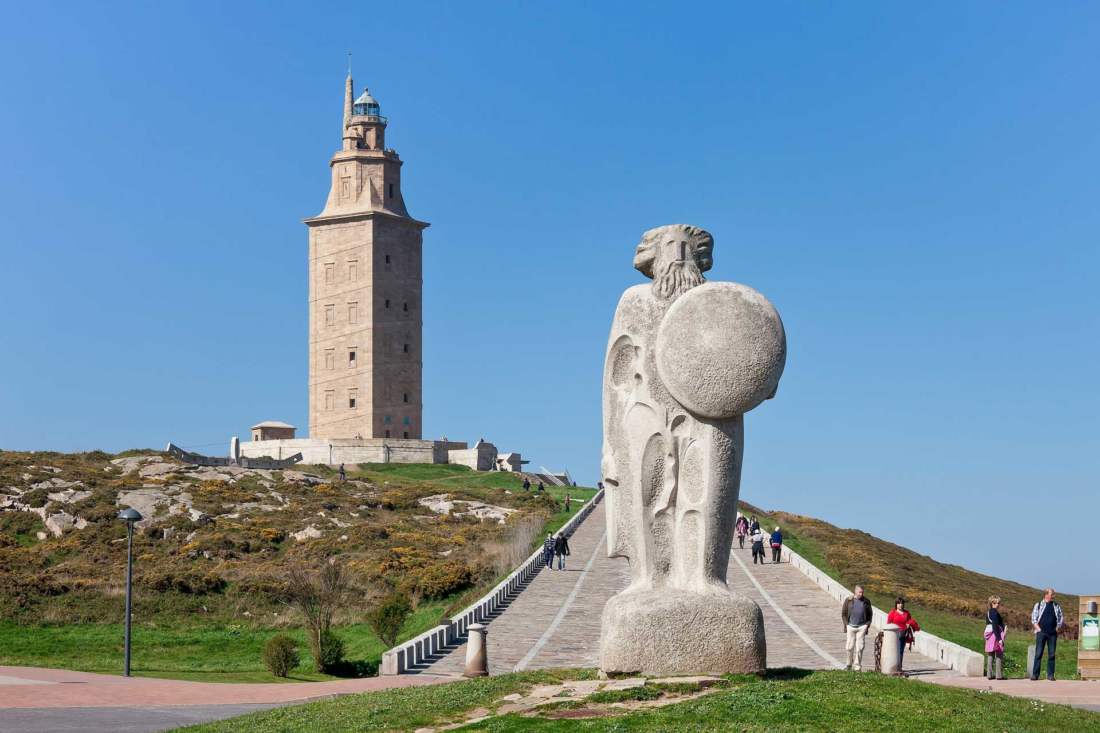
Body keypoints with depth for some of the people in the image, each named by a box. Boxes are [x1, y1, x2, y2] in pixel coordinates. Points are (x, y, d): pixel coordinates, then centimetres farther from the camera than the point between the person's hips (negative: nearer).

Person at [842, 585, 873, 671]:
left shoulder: (866, 602, 7)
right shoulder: (848, 600, 3)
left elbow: (869, 614, 14)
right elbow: (843, 614, 6)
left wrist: (867, 625, 2)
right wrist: (846, 624, -2)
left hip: (862, 627, 0)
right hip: (850, 626, 0)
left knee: (859, 647, -3)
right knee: (850, 647, 0)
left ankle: (857, 667, 2)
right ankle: (849, 664, 17)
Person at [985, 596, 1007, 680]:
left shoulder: (988, 612, 14)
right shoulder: (995, 612, -13)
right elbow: (995, 626, -19)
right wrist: (999, 639, -20)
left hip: (989, 633, 9)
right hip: (996, 634, -9)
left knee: (990, 655, 10)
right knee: (999, 655, -3)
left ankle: (989, 674, 10)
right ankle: (999, 675, -3)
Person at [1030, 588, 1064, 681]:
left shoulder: (1056, 606, 12)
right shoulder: (1038, 605, 5)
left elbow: (1061, 618, 15)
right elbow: (1034, 618, 3)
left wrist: (1058, 628, 3)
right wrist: (1038, 629, -7)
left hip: (1053, 633, 2)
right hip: (1041, 632, -2)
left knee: (1051, 654, 2)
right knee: (1038, 654, -4)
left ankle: (1050, 675, 6)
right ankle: (1035, 674, -3)